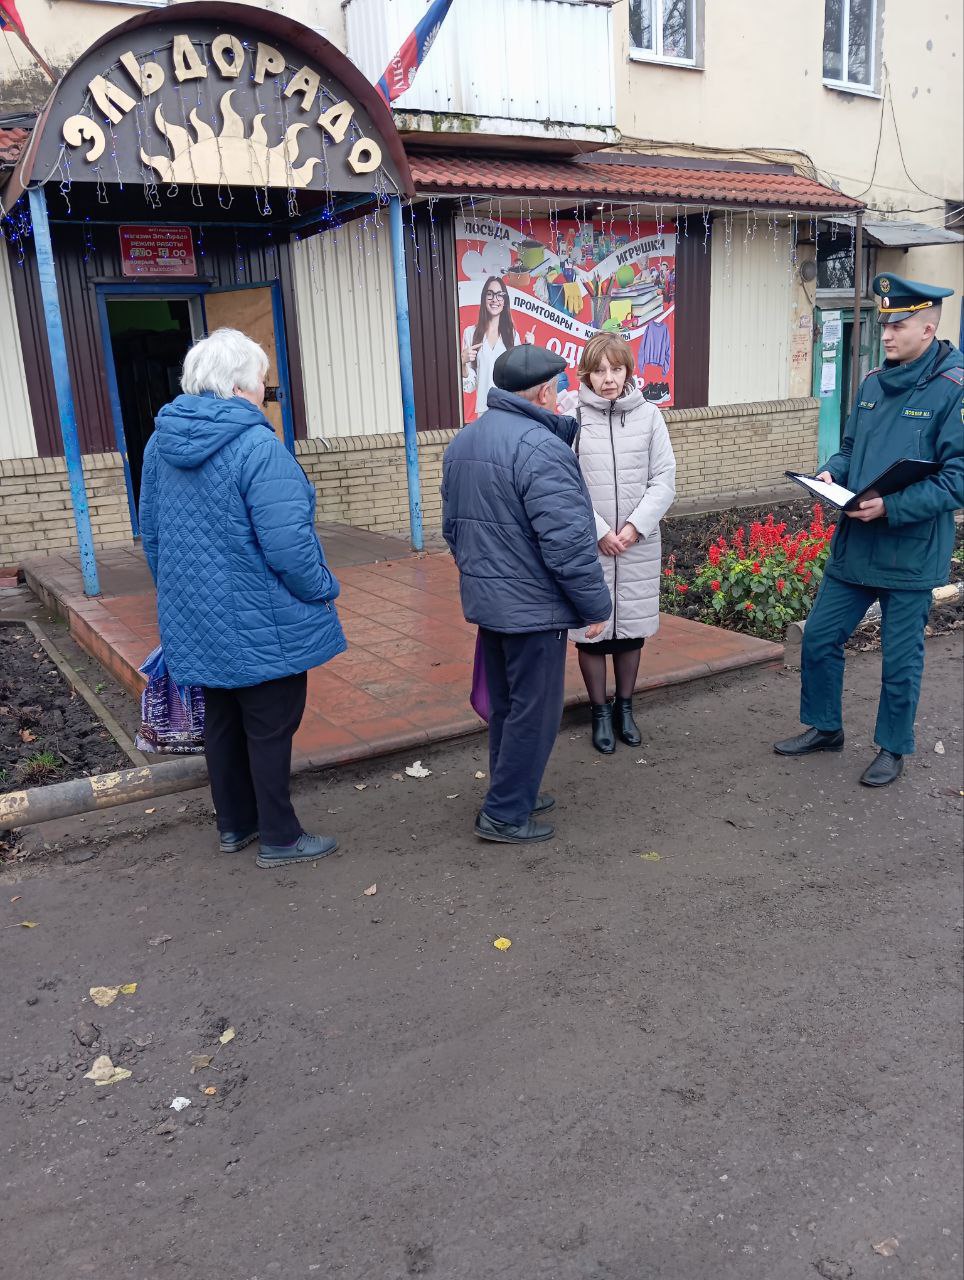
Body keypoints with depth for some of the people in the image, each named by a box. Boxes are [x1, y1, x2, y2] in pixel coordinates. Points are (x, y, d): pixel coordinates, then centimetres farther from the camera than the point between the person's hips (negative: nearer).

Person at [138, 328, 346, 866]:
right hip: (262, 624, -7)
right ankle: (280, 838, 19)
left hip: (197, 621, 7)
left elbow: (151, 533, 12)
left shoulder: (160, 443, 3)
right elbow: (288, 545, -25)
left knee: (222, 720, 19)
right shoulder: (257, 445, -22)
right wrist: (323, 589, -8)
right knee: (271, 726, 6)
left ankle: (236, 824, 34)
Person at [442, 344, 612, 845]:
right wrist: (595, 603, -13)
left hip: (484, 597, 9)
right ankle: (505, 814, 13)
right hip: (532, 605, -9)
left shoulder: (463, 441, 10)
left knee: (505, 703, 20)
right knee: (534, 710, 4)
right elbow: (567, 540, -23)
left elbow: (453, 525, 18)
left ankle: (513, 791, 33)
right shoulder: (539, 447, -20)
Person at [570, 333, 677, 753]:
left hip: (639, 544, 2)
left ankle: (625, 707, 32)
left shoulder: (648, 415, 0)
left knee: (632, 628, 13)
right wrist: (599, 531, -13)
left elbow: (664, 479, 0)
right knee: (592, 629, 7)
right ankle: (601, 712, 25)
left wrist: (636, 525, -11)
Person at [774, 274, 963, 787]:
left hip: (910, 553, -6)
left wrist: (892, 507, -26)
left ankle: (892, 748, 29)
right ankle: (824, 727, 34)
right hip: (853, 546, 6)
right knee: (819, 638, 13)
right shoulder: (873, 383, 7)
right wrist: (830, 473, -4)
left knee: (900, 659, 9)